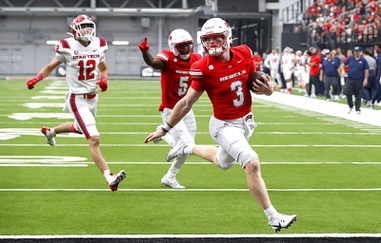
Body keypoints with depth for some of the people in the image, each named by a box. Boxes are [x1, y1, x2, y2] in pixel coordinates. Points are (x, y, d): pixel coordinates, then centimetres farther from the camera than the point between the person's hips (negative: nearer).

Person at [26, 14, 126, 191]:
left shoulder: (98, 46, 1)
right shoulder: (68, 47, -12)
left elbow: (103, 68, 16)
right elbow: (51, 66, 0)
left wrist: (104, 79, -5)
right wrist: (37, 79, -16)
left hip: (93, 97, 7)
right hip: (78, 99, -7)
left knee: (79, 128, 33)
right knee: (94, 139, -16)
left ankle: (50, 132, 62)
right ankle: (109, 178, -22)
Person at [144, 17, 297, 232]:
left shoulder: (244, 54, -8)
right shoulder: (204, 69, -20)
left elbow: (254, 83, 8)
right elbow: (187, 103, -11)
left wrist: (266, 88, -16)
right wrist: (165, 129, -7)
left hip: (246, 121, 6)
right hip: (225, 126, -6)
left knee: (223, 162, 27)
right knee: (252, 164, -22)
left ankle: (189, 148, 52)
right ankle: (274, 218, -15)